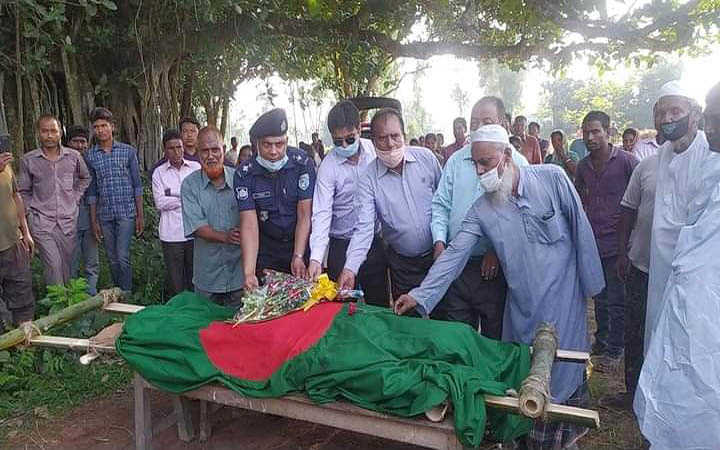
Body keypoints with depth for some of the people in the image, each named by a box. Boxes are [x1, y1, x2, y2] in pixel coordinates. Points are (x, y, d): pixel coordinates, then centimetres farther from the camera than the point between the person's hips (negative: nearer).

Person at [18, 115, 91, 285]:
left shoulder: (73, 156, 1)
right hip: (42, 223, -2)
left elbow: (85, 178, 20)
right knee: (53, 265, -11)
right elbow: (23, 191, 9)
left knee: (67, 266, 11)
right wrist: (30, 211, 1)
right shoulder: (29, 160, -2)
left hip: (68, 221, 2)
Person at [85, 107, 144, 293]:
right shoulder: (90, 156, 6)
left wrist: (140, 215, -2)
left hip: (127, 212, -3)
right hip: (104, 215, 3)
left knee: (122, 258, -10)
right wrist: (94, 220, 5)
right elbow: (91, 191, 8)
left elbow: (137, 185, 1)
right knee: (113, 260, 10)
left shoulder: (128, 151, 1)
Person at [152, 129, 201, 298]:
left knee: (195, 278, 3)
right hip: (171, 234, 0)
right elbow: (160, 203, -4)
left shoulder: (196, 167, 9)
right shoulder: (159, 173, 8)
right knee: (175, 280, 4)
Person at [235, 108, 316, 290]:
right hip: (266, 250, 1)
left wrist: (298, 256, -22)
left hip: (302, 243, 0)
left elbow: (304, 214, -14)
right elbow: (249, 223, -17)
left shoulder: (303, 163, -13)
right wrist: (249, 272, -27)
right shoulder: (244, 173, -11)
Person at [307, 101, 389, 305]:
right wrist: (316, 258, -27)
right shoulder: (328, 167, -14)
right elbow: (321, 213, -18)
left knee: (380, 305, 12)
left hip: (376, 242, 3)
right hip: (343, 246, -3)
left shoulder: (374, 150, -3)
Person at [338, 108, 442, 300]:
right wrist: (350, 268, -28)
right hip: (403, 264, -1)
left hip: (439, 255, 1)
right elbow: (364, 227, -16)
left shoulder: (426, 157, -5)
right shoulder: (368, 178, -10)